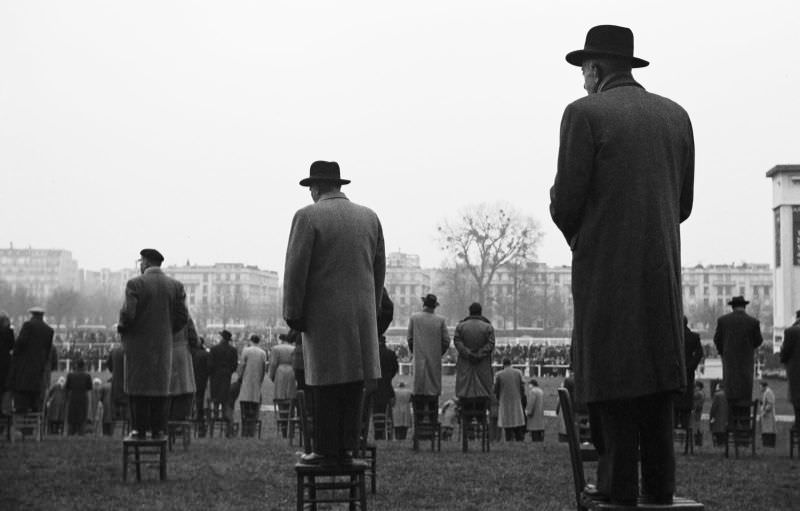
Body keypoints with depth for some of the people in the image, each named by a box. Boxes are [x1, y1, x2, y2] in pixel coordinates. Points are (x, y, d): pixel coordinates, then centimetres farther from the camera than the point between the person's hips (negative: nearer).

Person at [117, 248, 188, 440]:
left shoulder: (135, 284, -10)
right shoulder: (175, 286, 3)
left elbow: (128, 314, -16)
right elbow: (182, 317, 0)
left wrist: (121, 328, 4)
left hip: (139, 342, -3)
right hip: (163, 344, 4)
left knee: (138, 386, 3)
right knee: (161, 386, 8)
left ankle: (139, 429, 2)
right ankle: (158, 429, 6)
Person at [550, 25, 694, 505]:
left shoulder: (585, 113, -6)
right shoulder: (675, 115, 11)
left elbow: (567, 204, -9)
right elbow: (682, 204, 13)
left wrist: (572, 229, 13)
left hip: (606, 271, -5)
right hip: (663, 270, 5)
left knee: (613, 388, -2)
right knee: (658, 389, 9)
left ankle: (619, 492, -2)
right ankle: (660, 492, 11)